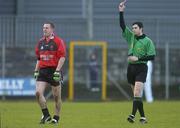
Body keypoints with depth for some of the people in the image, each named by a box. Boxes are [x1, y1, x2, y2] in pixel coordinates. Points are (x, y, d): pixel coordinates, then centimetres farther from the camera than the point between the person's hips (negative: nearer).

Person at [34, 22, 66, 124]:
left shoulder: (58, 41, -6)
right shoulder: (41, 42, 13)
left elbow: (62, 57, -11)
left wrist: (57, 70, -19)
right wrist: (36, 70, 14)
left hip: (54, 70, -5)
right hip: (43, 71, 5)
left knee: (57, 96, 2)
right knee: (38, 92, -12)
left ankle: (56, 118, 15)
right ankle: (46, 115, -2)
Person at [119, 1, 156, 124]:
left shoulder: (147, 41, -5)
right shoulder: (131, 37, 10)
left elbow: (152, 56, -8)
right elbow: (122, 25, 5)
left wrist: (138, 58, -15)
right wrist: (121, 12, -5)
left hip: (141, 68, -6)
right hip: (131, 68, 6)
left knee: (137, 93, -18)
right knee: (136, 94, 7)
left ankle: (133, 115, -28)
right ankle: (143, 117, 12)